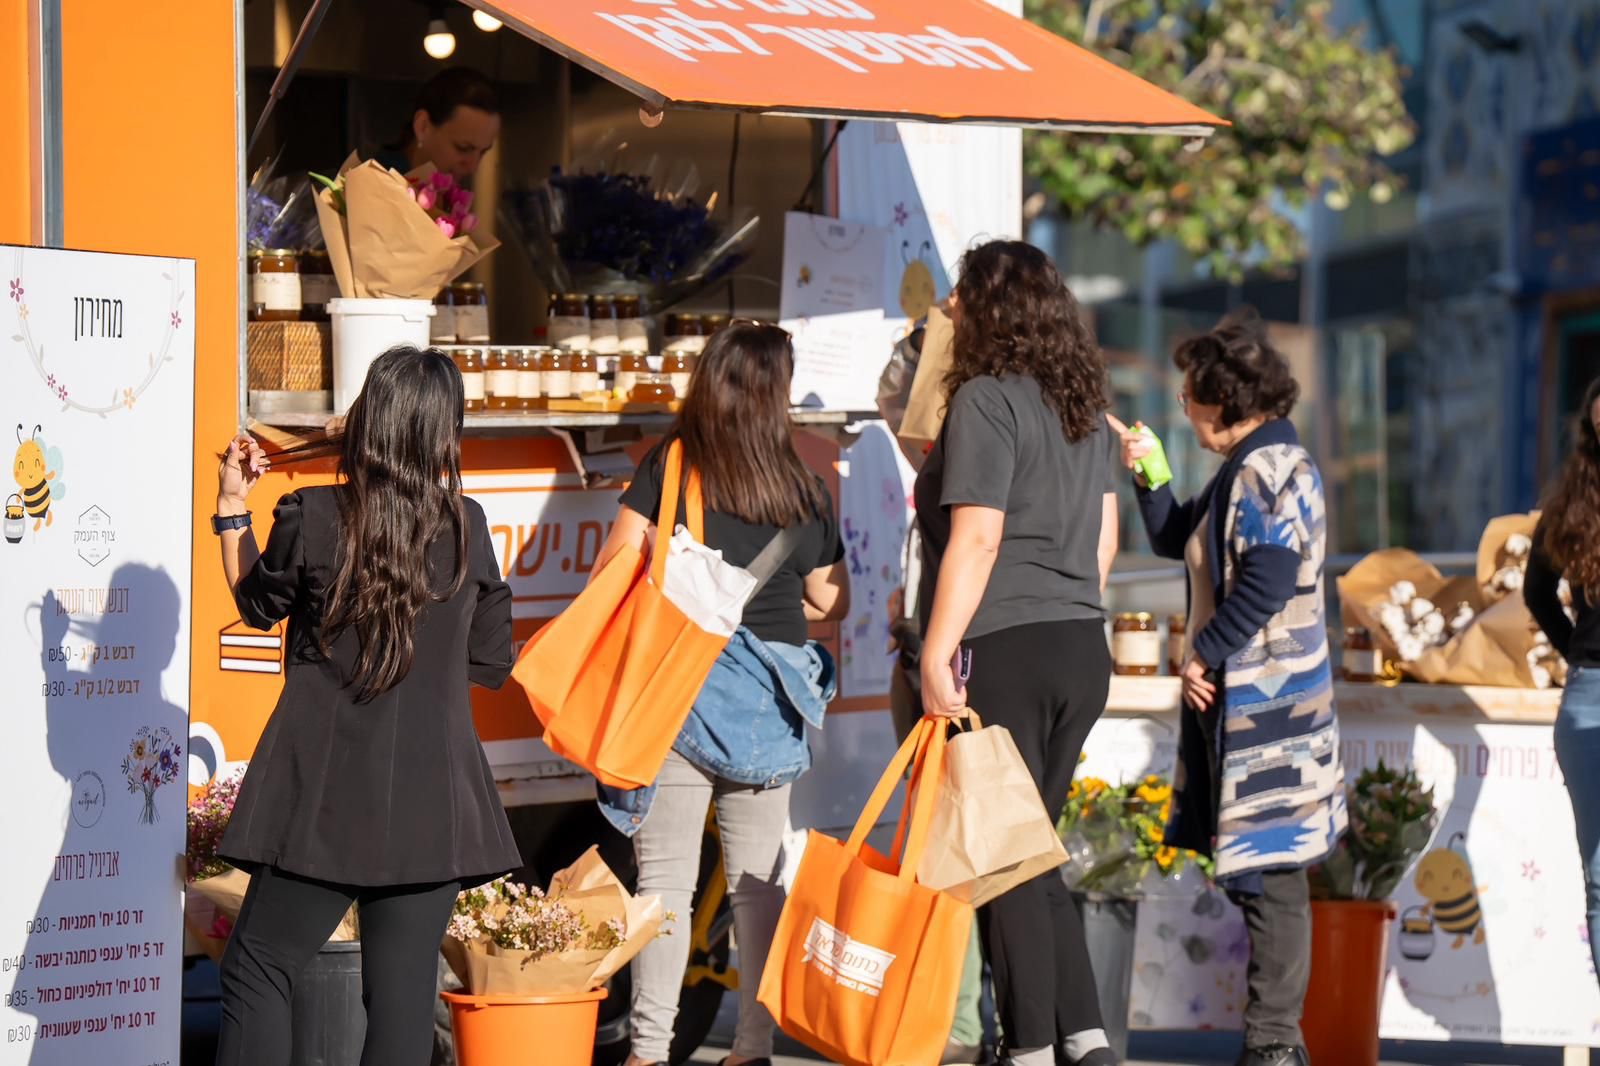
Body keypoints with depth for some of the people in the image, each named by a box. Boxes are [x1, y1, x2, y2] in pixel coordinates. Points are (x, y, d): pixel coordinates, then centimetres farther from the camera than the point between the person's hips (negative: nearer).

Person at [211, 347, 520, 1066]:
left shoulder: (311, 518, -8)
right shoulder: (468, 528, -1)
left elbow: (258, 605, 11)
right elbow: (491, 663, 9)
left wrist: (232, 506, 16)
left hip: (327, 797, -2)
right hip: (430, 803, 2)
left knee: (258, 966, 8)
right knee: (404, 993, 5)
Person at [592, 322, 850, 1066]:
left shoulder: (667, 470, -5)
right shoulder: (806, 491, 5)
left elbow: (612, 571, -5)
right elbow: (832, 601, 14)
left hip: (683, 690, -3)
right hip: (768, 703, 3)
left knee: (666, 874, -1)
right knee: (758, 877, 11)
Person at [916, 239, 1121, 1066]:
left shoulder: (987, 400, -10)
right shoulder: (1084, 408, 14)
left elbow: (975, 540, -16)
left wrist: (936, 657, -16)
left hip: (1004, 653, -8)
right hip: (1081, 650, 8)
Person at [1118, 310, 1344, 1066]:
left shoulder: (1270, 469, -14)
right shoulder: (1244, 470, 17)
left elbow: (1268, 579, -23)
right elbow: (1176, 541, 26)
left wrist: (1205, 653, -15)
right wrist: (1147, 473, 13)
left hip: (1264, 702, -10)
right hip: (1236, 698, 10)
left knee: (1267, 874, -7)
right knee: (1258, 871, 13)